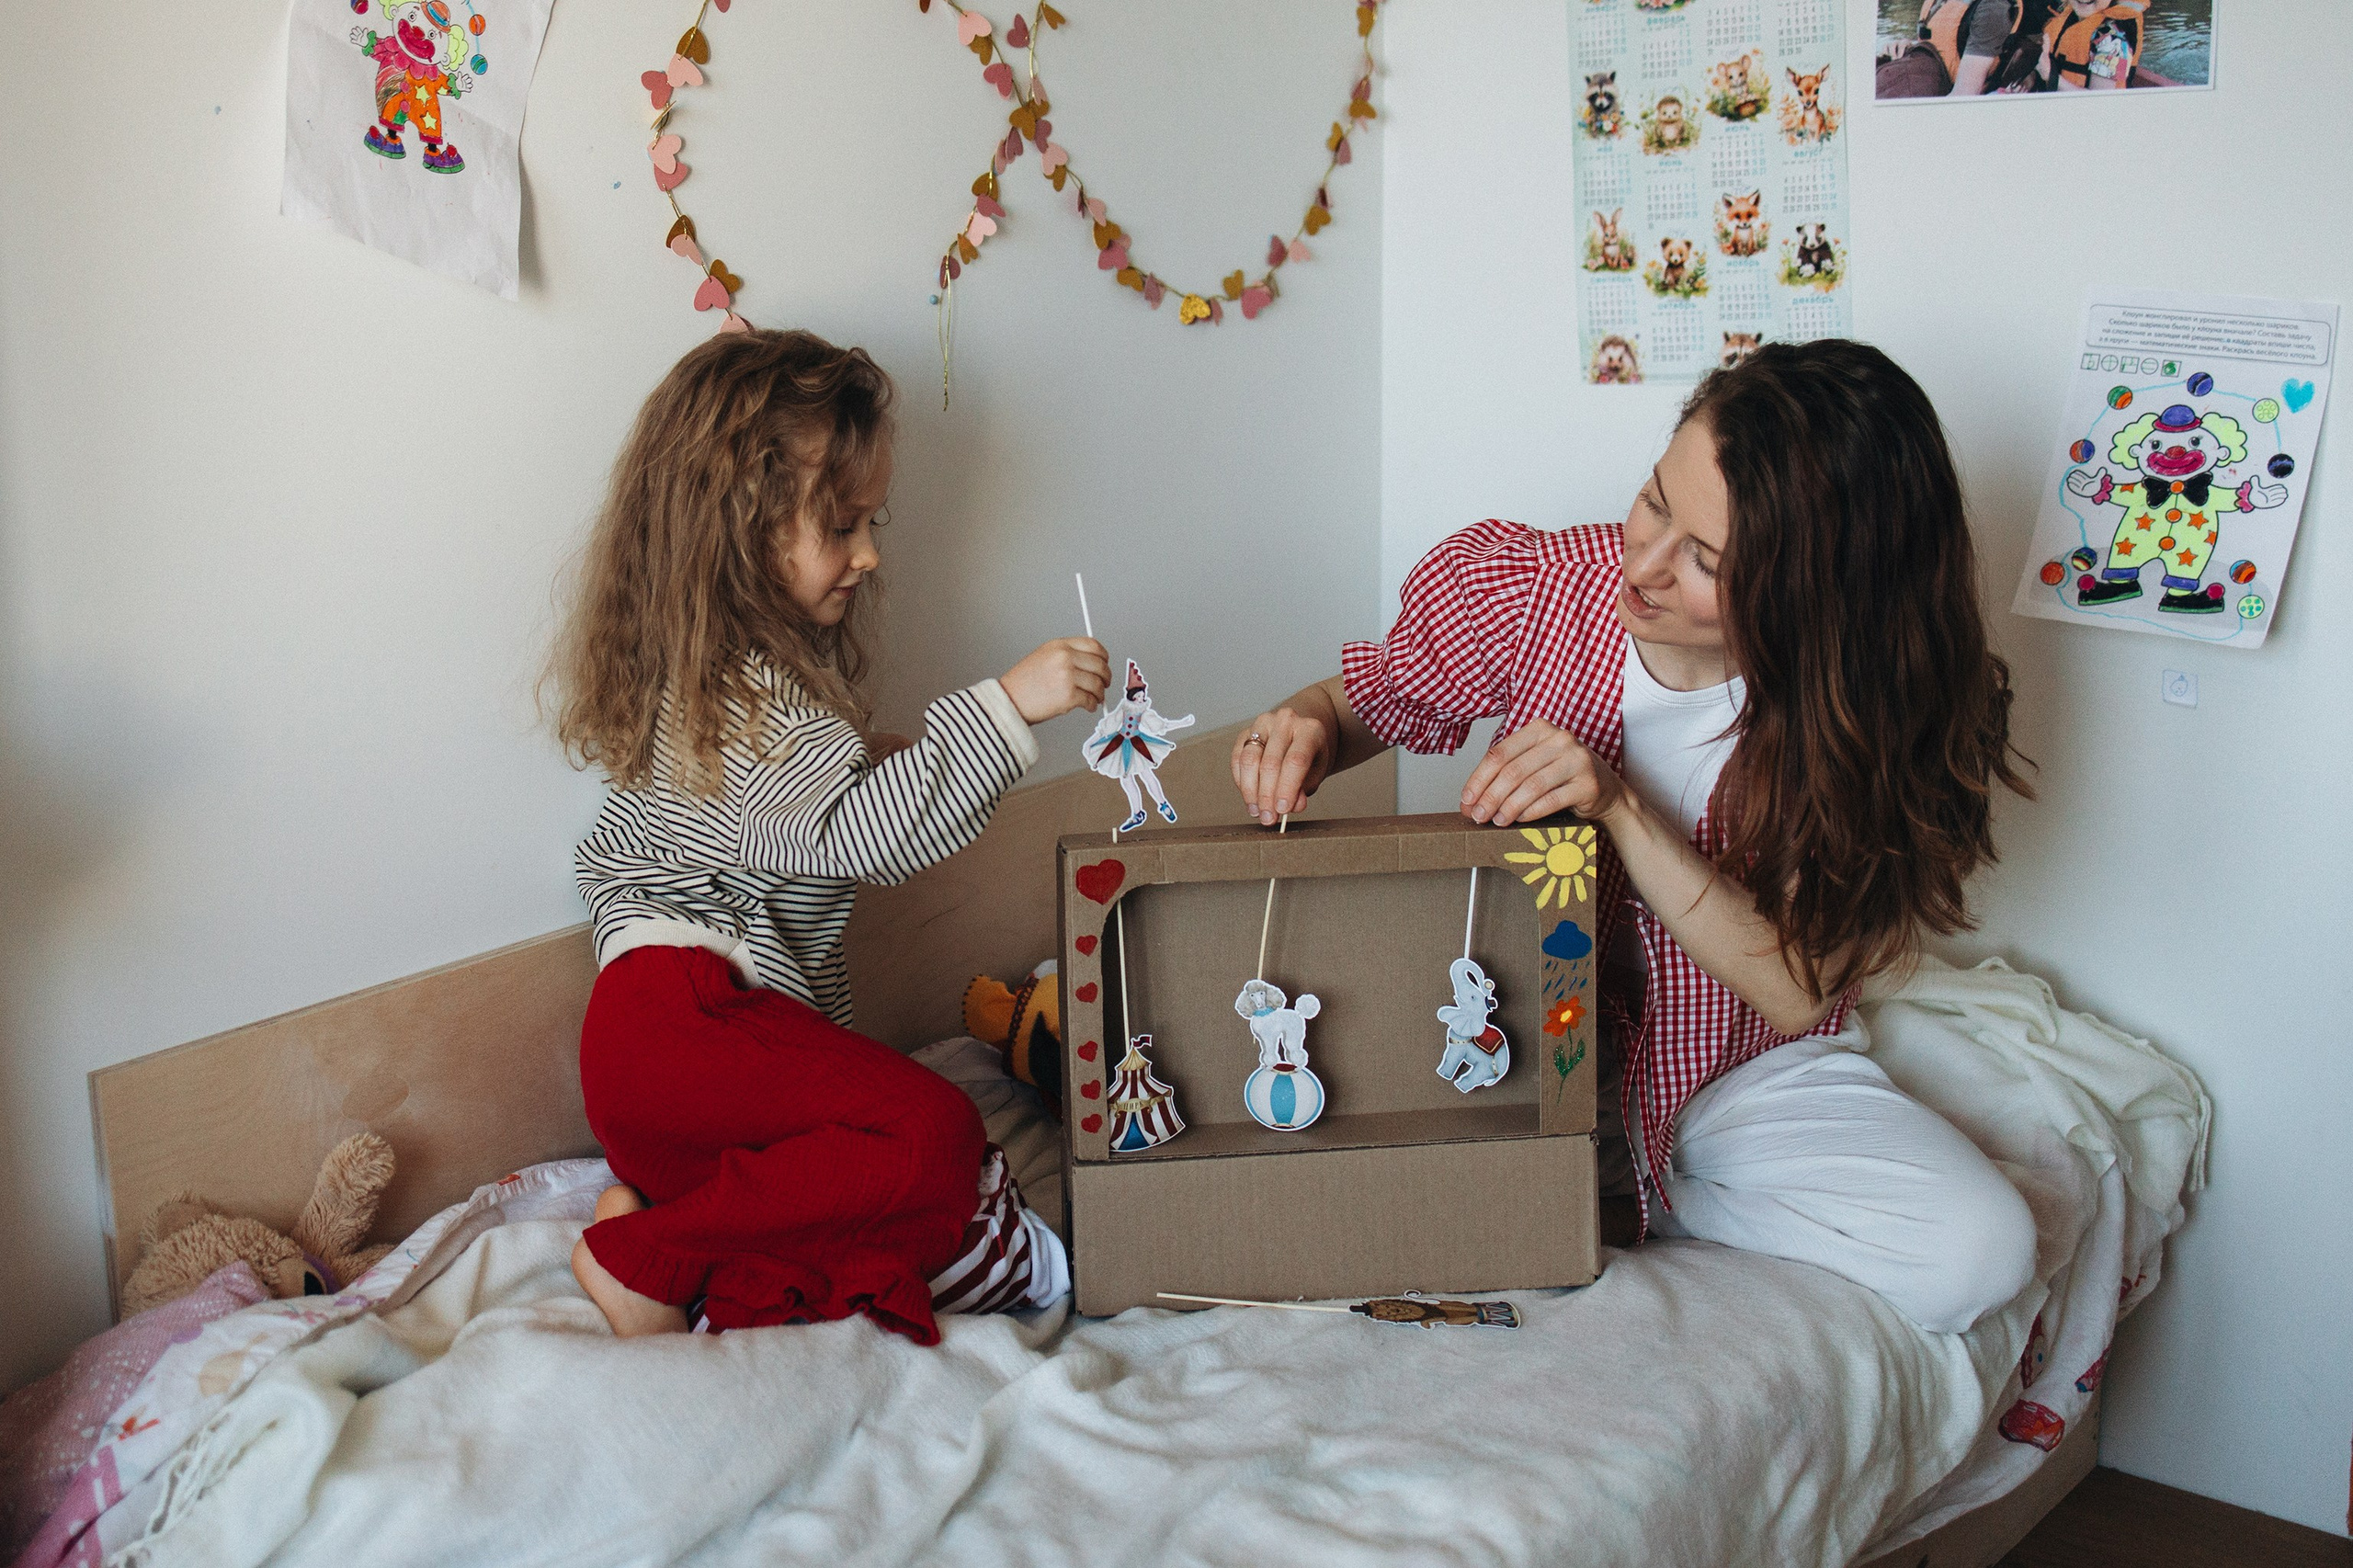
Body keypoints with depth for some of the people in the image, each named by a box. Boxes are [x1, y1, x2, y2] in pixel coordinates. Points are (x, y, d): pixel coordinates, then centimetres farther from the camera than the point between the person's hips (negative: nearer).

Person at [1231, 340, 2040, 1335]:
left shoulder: (1872, 701, -19)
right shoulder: (1526, 586, -17)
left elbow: (1796, 990, -22)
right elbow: (1369, 701, 3)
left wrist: (1622, 805, -33)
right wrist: (1305, 731, -22)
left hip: (1747, 1075, 1)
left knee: (1977, 1252, -24)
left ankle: (1632, 1206, -2)